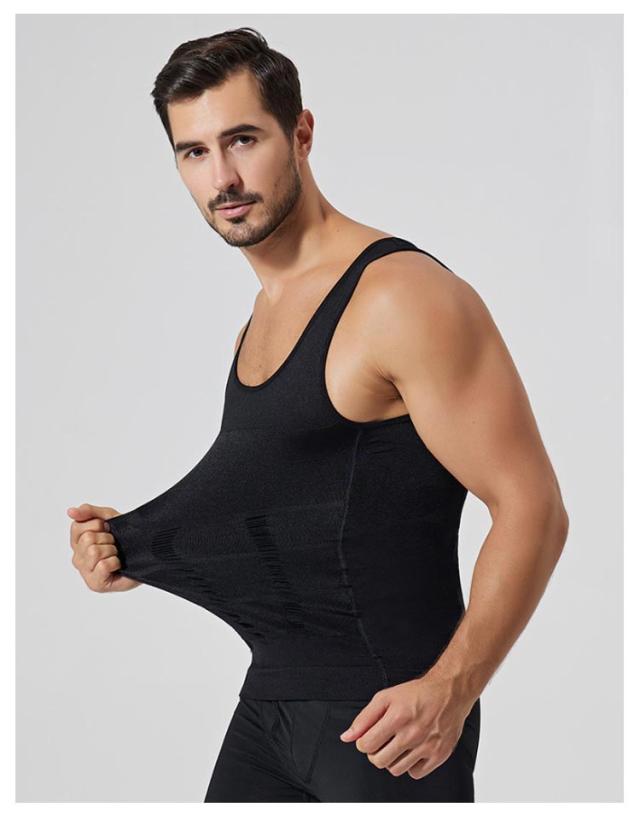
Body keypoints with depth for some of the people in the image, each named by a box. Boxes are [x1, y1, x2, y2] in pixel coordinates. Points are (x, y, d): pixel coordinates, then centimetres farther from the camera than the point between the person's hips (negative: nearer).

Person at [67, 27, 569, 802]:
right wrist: (141, 548, 7)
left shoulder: (403, 297, -15)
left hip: (385, 721, -8)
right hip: (271, 701, 8)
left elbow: (529, 507, -19)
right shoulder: (266, 312, 12)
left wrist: (451, 690, -29)